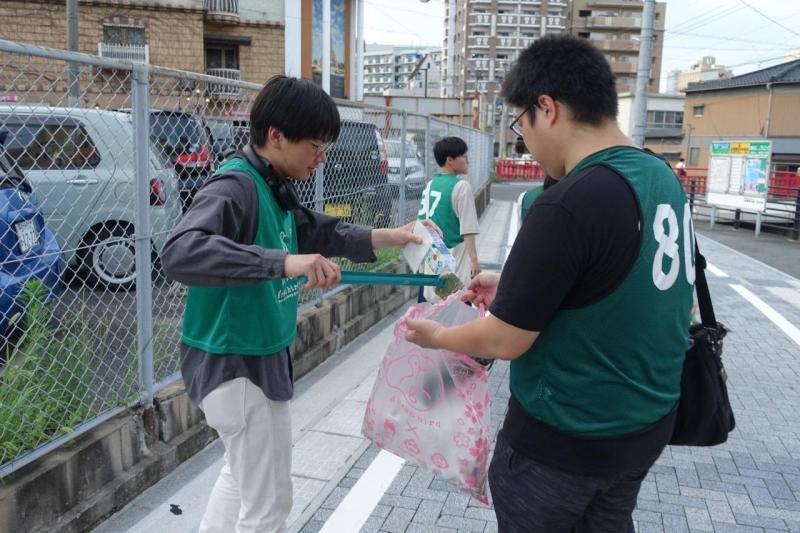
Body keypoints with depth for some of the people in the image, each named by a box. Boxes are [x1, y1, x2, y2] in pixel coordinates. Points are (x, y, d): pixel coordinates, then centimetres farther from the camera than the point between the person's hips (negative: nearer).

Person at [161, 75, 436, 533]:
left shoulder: (276, 189, 6)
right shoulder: (235, 187, -23)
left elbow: (323, 232, 20)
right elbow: (180, 252, -40)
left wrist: (391, 236, 10)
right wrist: (284, 262, -47)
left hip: (259, 357, 10)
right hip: (236, 364, -10)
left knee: (242, 479, 26)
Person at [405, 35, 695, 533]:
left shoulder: (568, 204, -27)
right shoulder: (664, 177, -1)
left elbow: (505, 341, -20)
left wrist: (437, 335, -2)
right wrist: (514, 287, 12)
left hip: (564, 439, -7)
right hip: (646, 424, 8)